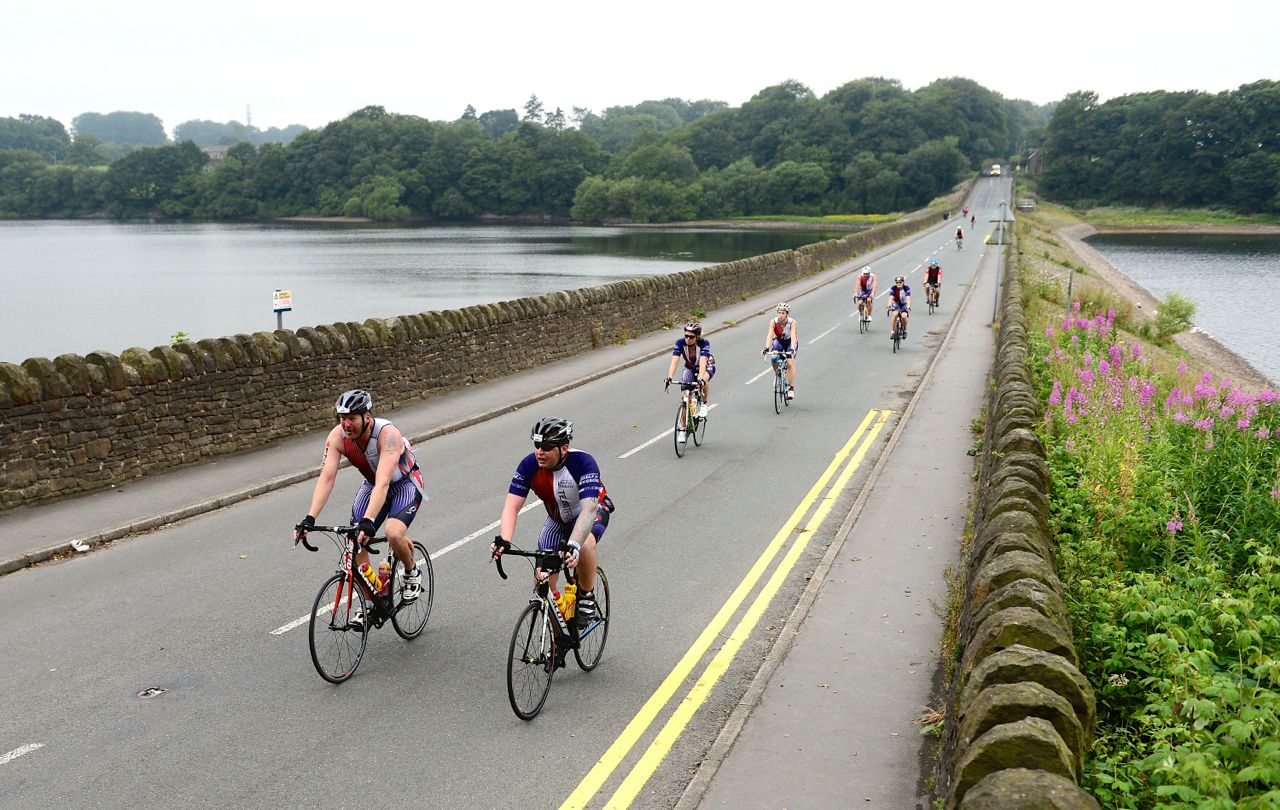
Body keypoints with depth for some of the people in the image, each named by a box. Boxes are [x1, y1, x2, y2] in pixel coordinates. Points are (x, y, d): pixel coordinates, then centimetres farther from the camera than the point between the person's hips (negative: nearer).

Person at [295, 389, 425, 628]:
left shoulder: (388, 434, -36)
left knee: (394, 533, -31)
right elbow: (326, 477, -28)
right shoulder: (338, 436, -22)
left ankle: (412, 572, 1)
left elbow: (382, 484, -45)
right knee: (356, 542, -9)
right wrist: (309, 518, -40)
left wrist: (368, 521, -57)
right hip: (372, 484, 5)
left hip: (405, 483, -5)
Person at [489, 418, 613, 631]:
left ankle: (587, 597, -11)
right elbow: (512, 506, -30)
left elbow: (588, 509, -46)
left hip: (594, 511, -4)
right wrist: (503, 540, -48)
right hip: (558, 519, 4)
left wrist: (573, 545, -61)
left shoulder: (583, 463, -36)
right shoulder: (529, 465, -25)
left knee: (584, 544, -38)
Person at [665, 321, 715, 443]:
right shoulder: (680, 343, -26)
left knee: (704, 380, -39)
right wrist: (669, 377, -53)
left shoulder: (704, 343, -32)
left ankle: (705, 404, -10)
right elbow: (674, 361, -37)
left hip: (707, 367, -3)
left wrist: (700, 378, -61)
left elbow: (703, 362, -45)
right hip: (690, 368, 3)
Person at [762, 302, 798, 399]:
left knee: (790, 363, -18)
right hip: (779, 341, 2)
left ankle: (791, 388, -10)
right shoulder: (773, 321, -27)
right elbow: (770, 335, -37)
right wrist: (766, 348, -53)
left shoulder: (792, 322, -30)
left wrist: (792, 349, -58)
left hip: (790, 342, -2)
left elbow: (793, 336, -41)